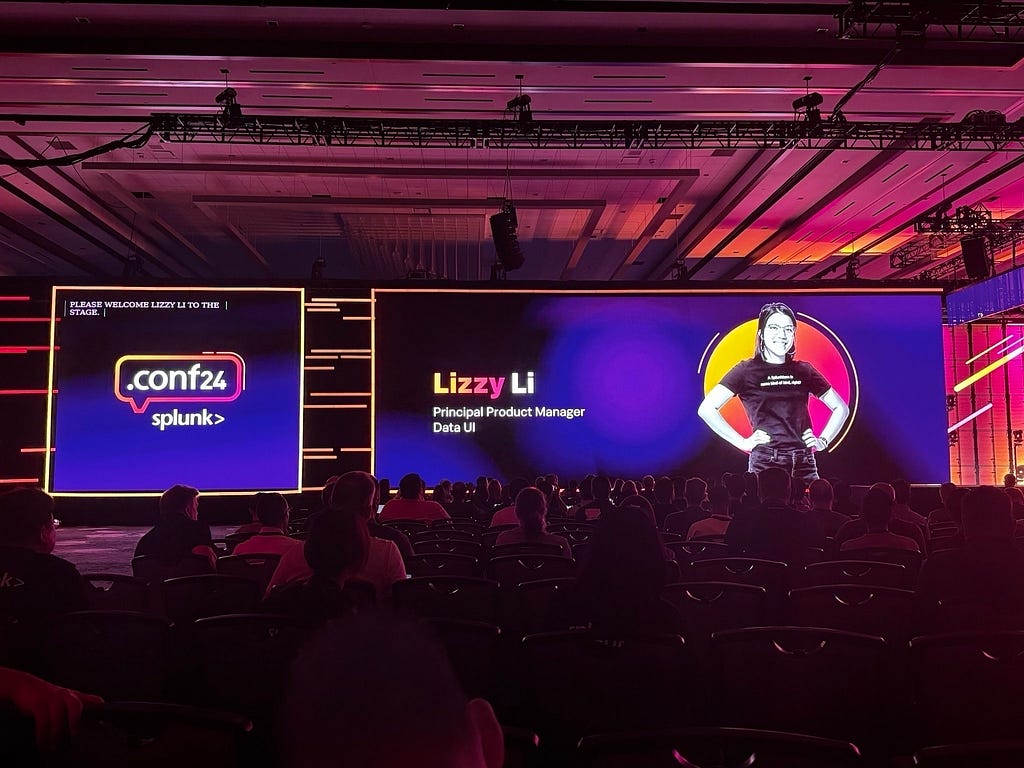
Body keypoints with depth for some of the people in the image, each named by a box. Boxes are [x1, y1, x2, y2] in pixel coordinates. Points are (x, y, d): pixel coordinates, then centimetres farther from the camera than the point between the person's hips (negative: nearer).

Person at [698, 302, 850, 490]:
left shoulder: (804, 371, 12)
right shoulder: (747, 370, 1)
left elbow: (841, 408, 22)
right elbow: (706, 409, -6)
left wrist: (823, 441, 9)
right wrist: (742, 442, -7)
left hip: (804, 463, 4)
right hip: (765, 463, -3)